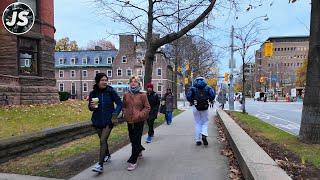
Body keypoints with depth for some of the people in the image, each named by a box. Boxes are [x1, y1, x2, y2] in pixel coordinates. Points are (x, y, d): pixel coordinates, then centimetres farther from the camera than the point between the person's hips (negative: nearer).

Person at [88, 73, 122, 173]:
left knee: (103, 140, -13)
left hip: (108, 121, -4)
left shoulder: (111, 91, -10)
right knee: (103, 140, 20)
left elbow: (119, 104, -6)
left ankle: (100, 165, -9)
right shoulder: (93, 93, -2)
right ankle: (107, 155, 45)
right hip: (97, 121, 4)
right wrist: (91, 106, -15)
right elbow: (90, 107, 8)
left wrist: (115, 113, -20)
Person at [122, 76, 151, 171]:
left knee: (136, 141, -4)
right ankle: (139, 150, 47)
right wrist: (125, 113, 0)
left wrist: (140, 114, -16)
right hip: (129, 121, 5)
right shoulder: (126, 95, 4)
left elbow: (147, 107, -5)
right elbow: (123, 106, 17)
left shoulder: (142, 95, -7)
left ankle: (133, 161, 3)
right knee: (132, 139, 18)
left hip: (139, 121, -5)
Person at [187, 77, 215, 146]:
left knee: (197, 123, 9)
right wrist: (211, 100, 12)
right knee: (205, 122, 14)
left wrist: (191, 101, 11)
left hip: (196, 107, 0)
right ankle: (204, 135, -10)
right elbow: (212, 94, -6)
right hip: (204, 107, 0)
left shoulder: (193, 88, 7)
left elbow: (188, 96, -6)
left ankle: (198, 140, 9)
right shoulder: (207, 87, 8)